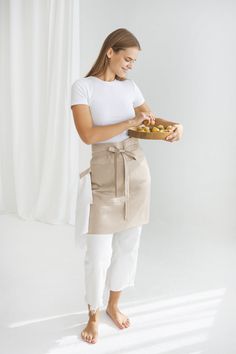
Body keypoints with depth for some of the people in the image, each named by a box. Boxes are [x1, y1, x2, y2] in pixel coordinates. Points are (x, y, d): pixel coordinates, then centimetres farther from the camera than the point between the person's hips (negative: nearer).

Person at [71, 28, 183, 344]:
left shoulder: (130, 87, 8)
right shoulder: (83, 86, -6)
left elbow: (151, 119, 15)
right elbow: (88, 134, -16)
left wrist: (173, 125, -6)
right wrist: (131, 122, -18)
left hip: (137, 169, 5)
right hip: (105, 173, -4)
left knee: (128, 245, 12)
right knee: (98, 252, -1)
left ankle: (114, 305, 34)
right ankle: (93, 316, 23)